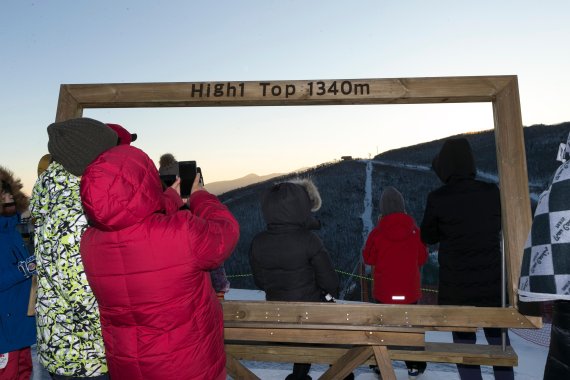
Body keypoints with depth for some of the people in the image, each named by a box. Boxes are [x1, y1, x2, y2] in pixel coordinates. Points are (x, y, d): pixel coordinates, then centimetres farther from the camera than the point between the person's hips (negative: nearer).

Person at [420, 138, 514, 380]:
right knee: (498, 339, 19)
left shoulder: (438, 198, -14)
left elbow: (427, 237, -1)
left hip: (457, 283, -3)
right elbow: (499, 226, 12)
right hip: (492, 280, 3)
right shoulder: (492, 192, -6)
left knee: (464, 341, 9)